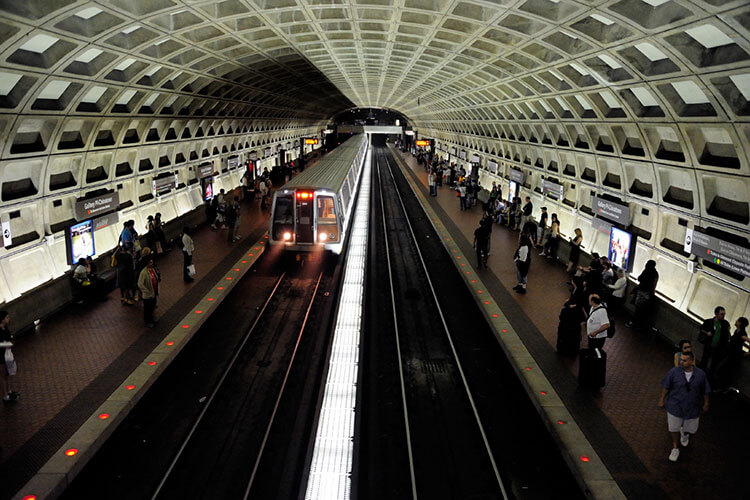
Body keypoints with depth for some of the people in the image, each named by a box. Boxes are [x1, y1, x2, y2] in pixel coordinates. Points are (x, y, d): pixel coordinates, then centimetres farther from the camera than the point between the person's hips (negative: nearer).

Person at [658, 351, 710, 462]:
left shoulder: (700, 374, -14)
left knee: (691, 428, 18)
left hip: (692, 407, 1)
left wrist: (706, 403, 9)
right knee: (674, 428, 13)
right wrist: (662, 399, 0)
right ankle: (675, 448, 35)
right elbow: (666, 387, -6)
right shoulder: (674, 372, -17)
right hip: (675, 406, -1)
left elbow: (705, 391, 0)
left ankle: (684, 433, 55)